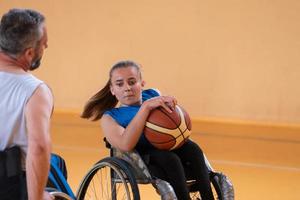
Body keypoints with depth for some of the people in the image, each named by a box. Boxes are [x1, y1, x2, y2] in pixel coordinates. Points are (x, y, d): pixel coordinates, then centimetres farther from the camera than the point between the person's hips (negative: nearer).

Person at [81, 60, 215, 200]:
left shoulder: (153, 95, 19)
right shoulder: (110, 117, 5)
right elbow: (125, 145, -17)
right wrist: (146, 106, -21)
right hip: (144, 160, -4)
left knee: (192, 148, -27)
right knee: (169, 158, -34)